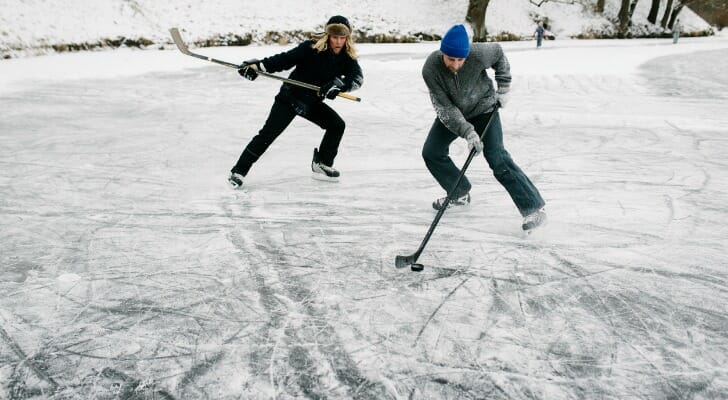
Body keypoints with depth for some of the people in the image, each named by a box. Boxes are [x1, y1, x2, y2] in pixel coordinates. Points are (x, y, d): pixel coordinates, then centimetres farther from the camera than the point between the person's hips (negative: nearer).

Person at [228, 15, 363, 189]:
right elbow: (285, 59, -22)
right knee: (268, 134, -12)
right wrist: (257, 65, -30)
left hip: (313, 103, 6)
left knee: (337, 125, -1)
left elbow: (358, 78, -22)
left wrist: (339, 84, -40)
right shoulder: (311, 48, -22)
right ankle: (238, 172, -6)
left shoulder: (347, 57, -9)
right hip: (290, 97, -5)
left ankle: (322, 165, 15)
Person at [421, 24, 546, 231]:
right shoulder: (430, 68, -28)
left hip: (483, 108, -3)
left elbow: (498, 52, -4)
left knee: (498, 160, -14)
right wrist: (467, 131, -35)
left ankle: (533, 208, -8)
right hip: (451, 113, 4)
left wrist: (503, 87, -5)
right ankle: (460, 194, 20)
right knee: (431, 153, 0)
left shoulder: (479, 54, -30)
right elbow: (444, 108, -25)